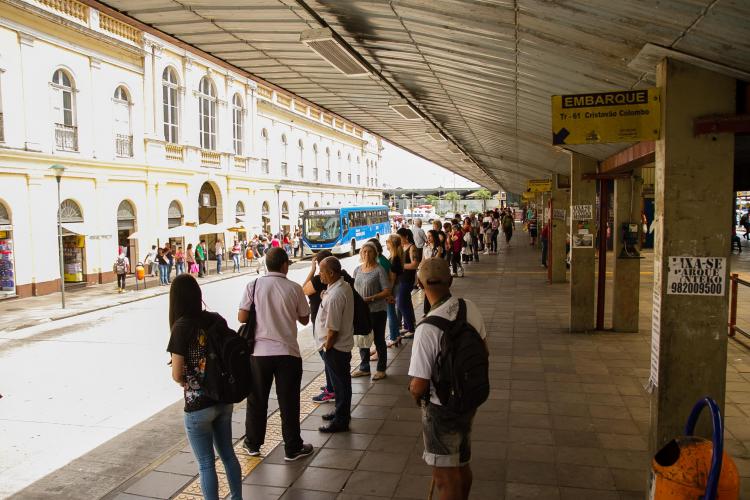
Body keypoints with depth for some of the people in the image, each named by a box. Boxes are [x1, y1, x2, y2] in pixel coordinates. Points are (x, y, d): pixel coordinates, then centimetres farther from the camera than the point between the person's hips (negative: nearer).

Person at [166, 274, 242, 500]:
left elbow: (177, 375, -15)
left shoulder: (181, 327, -17)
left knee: (206, 464, 10)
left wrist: (186, 383, 5)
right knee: (228, 454, 22)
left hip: (198, 406, -6)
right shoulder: (217, 319, -2)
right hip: (224, 400, 6)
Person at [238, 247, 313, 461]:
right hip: (288, 352, -1)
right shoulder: (294, 288, -6)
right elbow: (304, 319, 3)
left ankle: (253, 444, 31)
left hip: (260, 352, 2)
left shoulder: (253, 286, -5)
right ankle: (293, 448, 19)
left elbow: (242, 318, -4)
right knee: (289, 402, 8)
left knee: (257, 399, 17)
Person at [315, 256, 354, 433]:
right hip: (344, 343, 10)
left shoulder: (335, 295, -28)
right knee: (341, 380, 23)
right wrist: (326, 298, 5)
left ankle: (341, 421, 19)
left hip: (335, 347, -10)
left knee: (340, 382, 5)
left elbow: (333, 330, -25)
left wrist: (326, 348, -14)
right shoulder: (345, 286, 3)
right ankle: (341, 411, 40)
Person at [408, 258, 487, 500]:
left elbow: (419, 386, -26)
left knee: (445, 477, 12)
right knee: (462, 464, 27)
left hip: (442, 409, -7)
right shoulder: (470, 308, -9)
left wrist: (415, 393, -3)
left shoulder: (428, 328, -30)